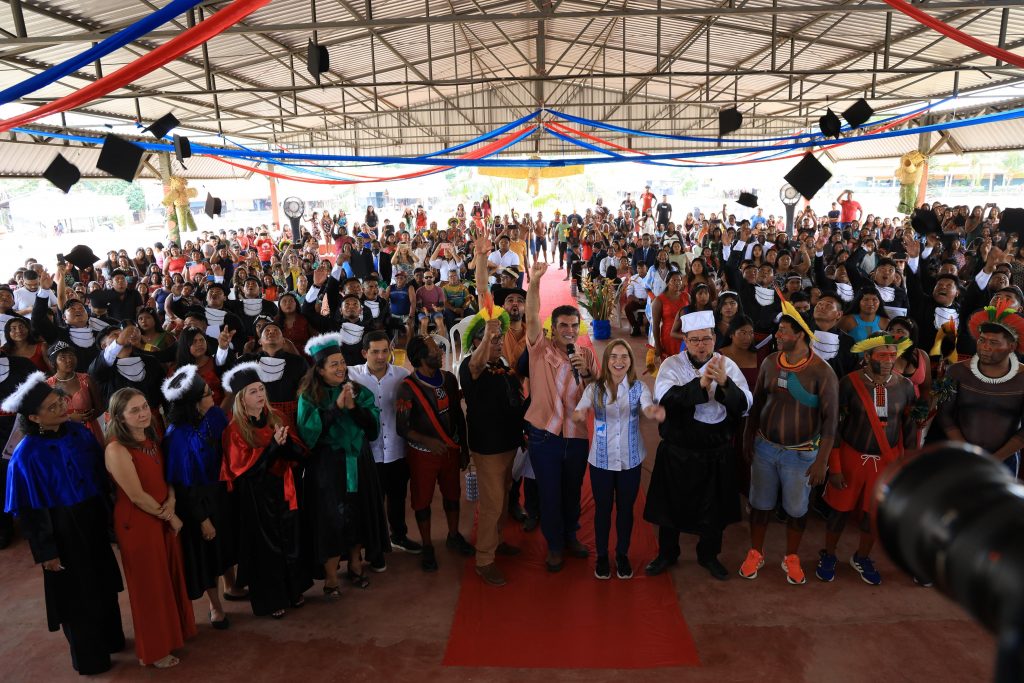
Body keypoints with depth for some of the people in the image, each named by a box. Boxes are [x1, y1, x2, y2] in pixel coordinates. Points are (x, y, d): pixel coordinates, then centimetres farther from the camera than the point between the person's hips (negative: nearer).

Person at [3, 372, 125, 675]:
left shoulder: (78, 432, -7)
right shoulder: (27, 455, -21)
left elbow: (100, 474, 4)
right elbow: (30, 511, -15)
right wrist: (46, 552, -11)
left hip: (94, 521, 5)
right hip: (62, 530, -5)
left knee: (103, 584, 21)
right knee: (78, 593, 13)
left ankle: (111, 638, 45)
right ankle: (90, 658, 35)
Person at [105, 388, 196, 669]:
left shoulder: (150, 439, 3)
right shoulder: (117, 449, -22)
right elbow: (137, 496, -21)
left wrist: (171, 502, -10)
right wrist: (170, 517, -10)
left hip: (164, 517, 7)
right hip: (138, 523, -7)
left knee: (170, 577, 19)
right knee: (150, 584, 9)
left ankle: (173, 631, 40)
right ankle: (155, 650, 28)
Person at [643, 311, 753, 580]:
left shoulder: (727, 365, -5)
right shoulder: (672, 364, -9)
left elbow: (744, 405, -13)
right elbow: (664, 398, -26)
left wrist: (725, 383, -31)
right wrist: (701, 384, -36)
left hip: (717, 454, 1)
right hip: (677, 452, -1)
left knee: (714, 508, 17)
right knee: (671, 504, 14)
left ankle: (709, 555, 42)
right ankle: (667, 553, 38)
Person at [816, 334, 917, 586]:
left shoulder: (905, 386, -7)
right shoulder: (849, 384, -16)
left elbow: (910, 427, 4)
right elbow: (834, 426, -11)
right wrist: (834, 467, -10)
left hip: (887, 460, 3)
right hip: (852, 458, -3)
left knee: (875, 512, 16)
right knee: (841, 509, 11)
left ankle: (862, 558, 41)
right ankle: (828, 555, 35)